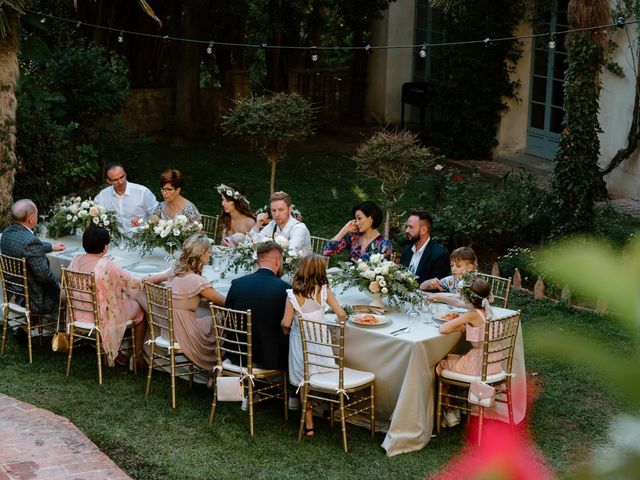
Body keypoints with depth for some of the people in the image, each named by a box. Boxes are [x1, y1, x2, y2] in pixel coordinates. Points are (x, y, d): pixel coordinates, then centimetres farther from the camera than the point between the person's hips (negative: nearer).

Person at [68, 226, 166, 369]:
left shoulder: (75, 260, -8)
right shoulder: (106, 266, -27)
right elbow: (135, 283, -20)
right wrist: (165, 276, -10)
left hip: (79, 315, 7)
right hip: (102, 318, -6)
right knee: (139, 310, 19)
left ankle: (114, 353, 35)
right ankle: (138, 356, 28)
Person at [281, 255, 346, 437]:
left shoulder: (293, 294, -12)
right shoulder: (324, 291, -8)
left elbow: (286, 323, -13)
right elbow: (341, 315, -9)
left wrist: (285, 329, 9)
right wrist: (341, 321, 13)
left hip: (299, 340, 0)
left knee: (305, 382, 8)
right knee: (320, 375, 19)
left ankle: (309, 424, 10)